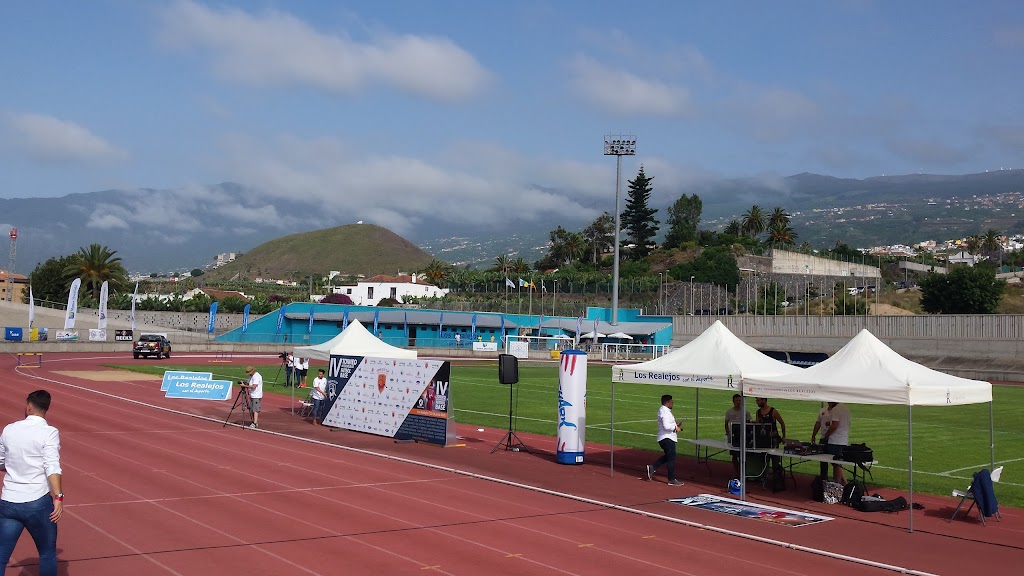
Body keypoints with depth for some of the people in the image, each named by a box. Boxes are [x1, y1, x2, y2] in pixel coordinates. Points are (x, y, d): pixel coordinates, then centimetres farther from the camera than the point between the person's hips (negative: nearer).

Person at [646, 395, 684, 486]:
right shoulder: (665, 412, -19)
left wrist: (675, 423, 13)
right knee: (671, 458, -4)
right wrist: (676, 428, -14)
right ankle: (672, 480, 0)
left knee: (667, 456, 22)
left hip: (663, 438, 11)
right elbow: (666, 426, -28)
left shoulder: (662, 410, 14)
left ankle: (652, 467, 19)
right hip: (667, 438, -10)